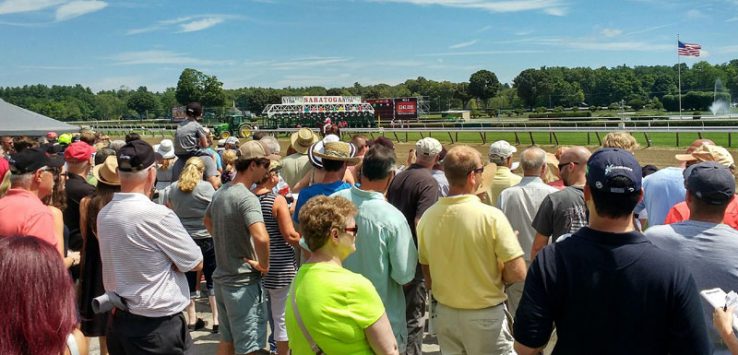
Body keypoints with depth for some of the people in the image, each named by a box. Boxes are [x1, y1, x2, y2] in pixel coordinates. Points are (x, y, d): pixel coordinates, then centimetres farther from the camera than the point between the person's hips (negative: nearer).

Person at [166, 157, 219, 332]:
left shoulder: (174, 188, 1)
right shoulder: (205, 187, -13)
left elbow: (169, 208, 18)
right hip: (206, 238, -4)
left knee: (189, 280, 13)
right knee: (212, 280, 7)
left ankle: (192, 320, 20)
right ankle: (216, 320, 8)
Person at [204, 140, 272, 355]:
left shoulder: (220, 193, 6)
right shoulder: (247, 198, -22)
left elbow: (208, 222, 26)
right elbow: (261, 238, -37)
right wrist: (264, 264, -20)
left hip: (221, 279, 9)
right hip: (243, 283, -9)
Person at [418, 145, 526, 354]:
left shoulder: (428, 217, -7)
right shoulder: (491, 216, -19)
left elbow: (428, 278, 2)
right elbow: (517, 274, -17)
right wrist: (496, 277, 2)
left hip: (445, 313, 4)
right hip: (485, 315, -4)